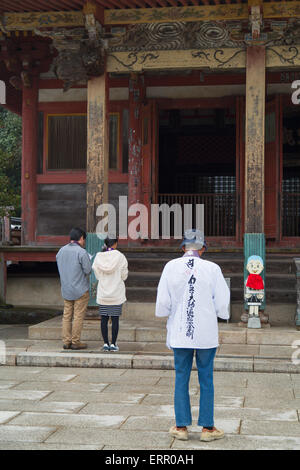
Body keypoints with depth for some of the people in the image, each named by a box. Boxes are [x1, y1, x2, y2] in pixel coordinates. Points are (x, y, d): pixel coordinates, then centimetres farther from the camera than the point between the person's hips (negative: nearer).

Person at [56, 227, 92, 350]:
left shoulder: (61, 251, 7)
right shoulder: (81, 252, -14)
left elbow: (60, 269, 12)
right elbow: (88, 270, -12)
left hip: (66, 290, 6)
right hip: (80, 289, -6)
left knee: (67, 316, 10)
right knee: (79, 316, 1)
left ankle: (66, 341, 11)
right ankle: (75, 342, 3)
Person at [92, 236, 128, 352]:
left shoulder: (98, 257, -2)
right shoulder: (120, 256, -9)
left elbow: (97, 275, 4)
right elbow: (124, 276, -4)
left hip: (103, 294, 2)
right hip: (117, 294, -2)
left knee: (104, 319, 7)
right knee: (115, 319, 4)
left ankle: (106, 344, 9)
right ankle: (113, 344, 6)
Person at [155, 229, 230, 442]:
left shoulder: (171, 267, -5)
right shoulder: (212, 269, -8)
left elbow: (162, 304, -4)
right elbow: (222, 305, -6)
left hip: (180, 334, 1)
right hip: (206, 334, -1)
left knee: (181, 379, 11)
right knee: (206, 380, 9)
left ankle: (181, 427, 17)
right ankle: (207, 427, 15)